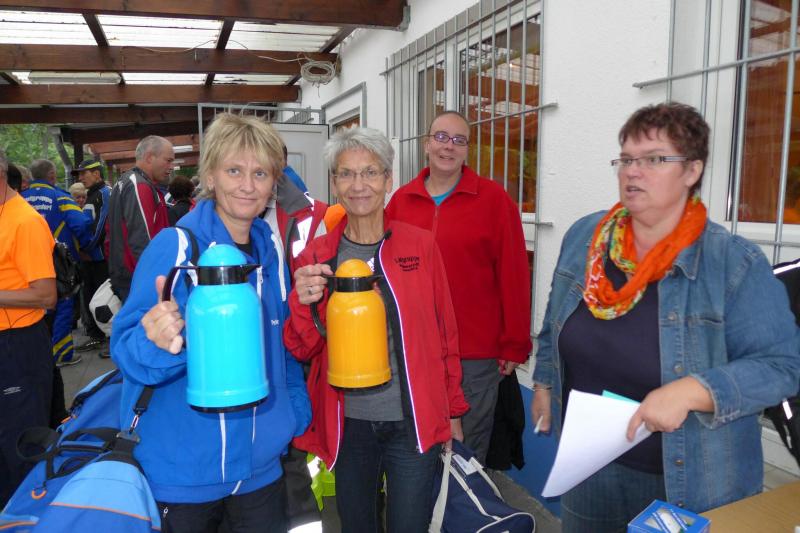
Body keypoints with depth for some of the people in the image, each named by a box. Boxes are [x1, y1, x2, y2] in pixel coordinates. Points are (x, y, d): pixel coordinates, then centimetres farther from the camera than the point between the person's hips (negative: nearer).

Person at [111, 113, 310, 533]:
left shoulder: (271, 251, 1)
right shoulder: (175, 246, -15)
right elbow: (126, 349, -16)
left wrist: (297, 419, 6)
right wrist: (158, 343, -36)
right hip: (183, 472, -4)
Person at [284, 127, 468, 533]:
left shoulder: (420, 245, -5)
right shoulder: (316, 255, -2)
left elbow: (445, 332, 2)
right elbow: (302, 350, 0)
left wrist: (453, 409, 6)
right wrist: (302, 302, -20)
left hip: (414, 423, -1)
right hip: (347, 423, 2)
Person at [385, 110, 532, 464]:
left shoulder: (494, 200, -4)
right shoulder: (401, 200, 5)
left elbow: (513, 275, -5)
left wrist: (514, 345, -5)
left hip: (477, 353, -3)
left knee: (470, 446, 13)